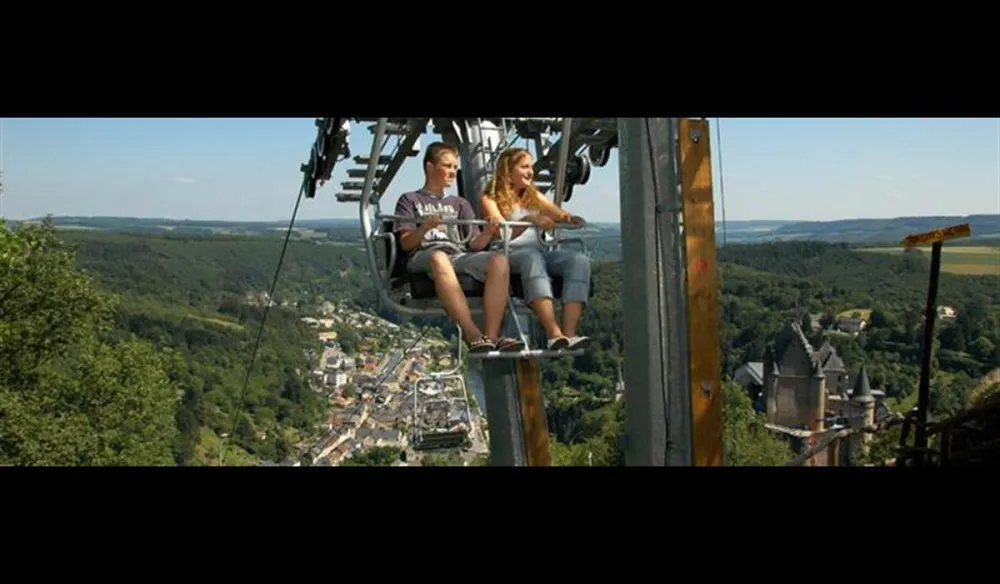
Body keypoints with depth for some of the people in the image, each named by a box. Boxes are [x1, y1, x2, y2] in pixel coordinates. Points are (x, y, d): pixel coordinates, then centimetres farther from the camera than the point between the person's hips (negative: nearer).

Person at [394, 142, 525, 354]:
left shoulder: (460, 203, 32)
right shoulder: (410, 200, 20)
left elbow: (474, 244, 19)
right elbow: (406, 243, 5)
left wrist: (488, 232, -4)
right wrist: (425, 228, -16)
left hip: (460, 255, 4)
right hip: (424, 255, -4)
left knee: (499, 260, -29)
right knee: (439, 258, -42)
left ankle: (492, 336, -41)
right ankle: (474, 336, -47)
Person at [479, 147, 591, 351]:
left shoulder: (534, 196, 28)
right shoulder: (490, 198, 10)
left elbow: (561, 215, 18)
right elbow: (502, 234, -6)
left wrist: (572, 219, -7)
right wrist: (530, 219, -23)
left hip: (541, 251, 5)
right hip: (509, 254, -5)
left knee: (579, 260, -26)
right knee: (532, 258, -40)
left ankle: (569, 333, -40)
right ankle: (554, 334, -53)